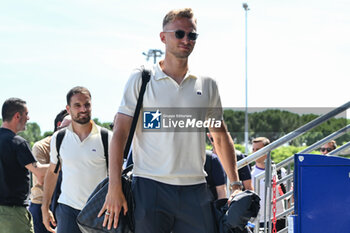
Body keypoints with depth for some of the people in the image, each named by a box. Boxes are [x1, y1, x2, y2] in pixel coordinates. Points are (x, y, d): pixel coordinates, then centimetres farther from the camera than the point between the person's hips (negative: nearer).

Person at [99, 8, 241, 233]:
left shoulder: (207, 85, 13)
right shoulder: (141, 79, 4)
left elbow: (221, 137, 20)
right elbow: (120, 134, -1)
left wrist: (236, 184, 12)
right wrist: (115, 188, -10)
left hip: (195, 189, 3)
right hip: (150, 187, -3)